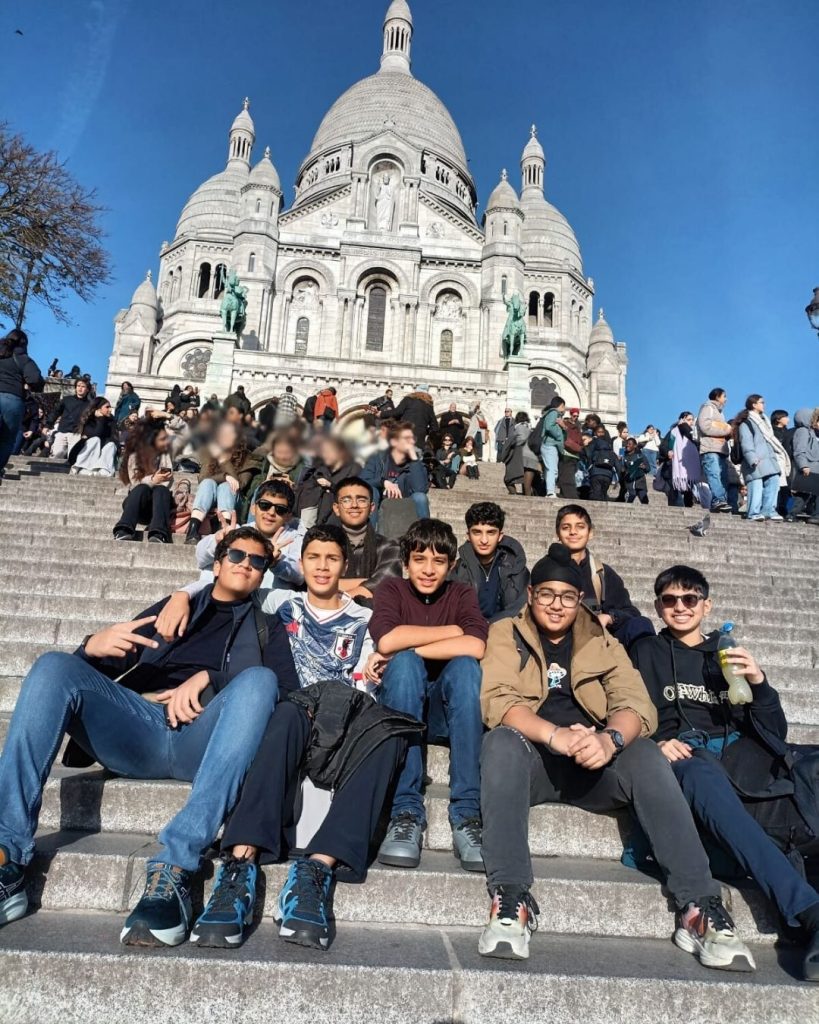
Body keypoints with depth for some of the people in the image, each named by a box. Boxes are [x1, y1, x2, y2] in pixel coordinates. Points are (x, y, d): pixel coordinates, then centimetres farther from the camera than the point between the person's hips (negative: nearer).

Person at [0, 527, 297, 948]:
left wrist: (207, 679, -7)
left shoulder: (267, 629, 25)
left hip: (203, 742, -2)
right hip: (138, 731, 3)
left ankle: (174, 869, -40)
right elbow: (104, 668, 23)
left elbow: (288, 689, 6)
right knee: (55, 666, -18)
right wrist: (94, 646, -3)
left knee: (258, 679, -31)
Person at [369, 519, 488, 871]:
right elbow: (386, 641, -21)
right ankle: (406, 812, -31)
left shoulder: (462, 594, 2)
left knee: (465, 666, -29)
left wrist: (403, 651, -20)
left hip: (446, 710, 1)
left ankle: (467, 813, -28)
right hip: (399, 708, 0)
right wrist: (453, 630, -14)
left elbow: (474, 647, -20)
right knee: (404, 663, -31)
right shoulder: (391, 590, 1)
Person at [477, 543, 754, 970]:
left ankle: (699, 906, -27)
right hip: (533, 761, -2)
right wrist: (553, 735, -30)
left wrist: (610, 739, -27)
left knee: (646, 754, -27)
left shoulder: (602, 643, 13)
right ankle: (511, 898, -36)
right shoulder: (505, 634, 7)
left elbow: (638, 705, -2)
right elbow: (497, 700, -10)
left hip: (594, 765, 2)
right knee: (501, 742, -33)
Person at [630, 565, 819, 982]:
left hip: (740, 753, 3)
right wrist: (656, 743, -14)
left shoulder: (728, 655, 25)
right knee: (705, 779, -39)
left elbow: (775, 732, 18)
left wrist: (758, 683, -1)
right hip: (684, 756, -3)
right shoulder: (648, 652, 19)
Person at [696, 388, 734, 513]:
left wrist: (729, 432, 9)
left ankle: (720, 502, -5)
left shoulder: (719, 411, 33)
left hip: (721, 450, 9)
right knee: (715, 475, -21)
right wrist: (727, 430, -6)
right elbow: (706, 427, -11)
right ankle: (718, 501, -32)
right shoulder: (707, 407, 5)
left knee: (723, 478, -1)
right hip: (710, 450, -9)